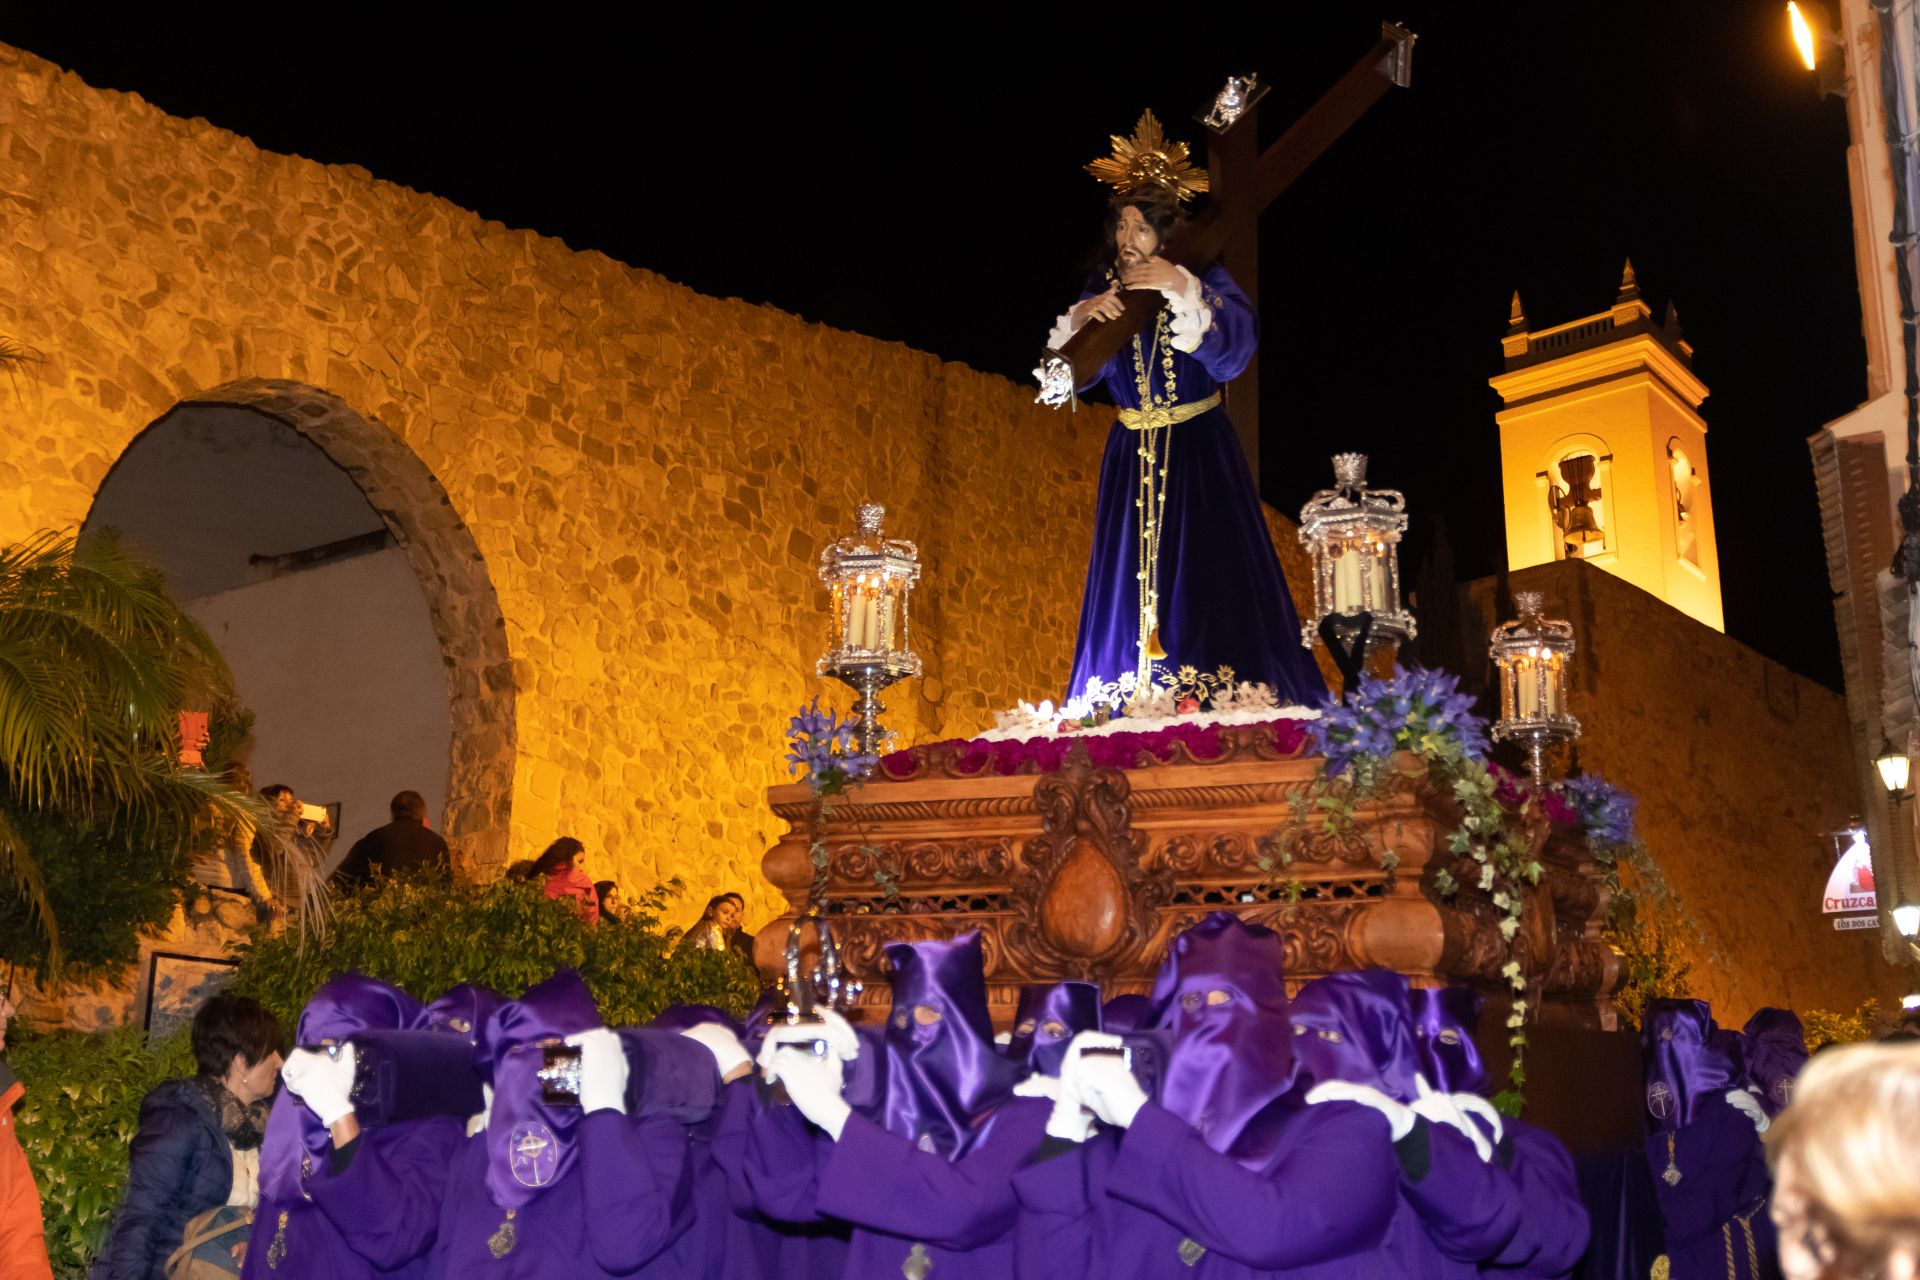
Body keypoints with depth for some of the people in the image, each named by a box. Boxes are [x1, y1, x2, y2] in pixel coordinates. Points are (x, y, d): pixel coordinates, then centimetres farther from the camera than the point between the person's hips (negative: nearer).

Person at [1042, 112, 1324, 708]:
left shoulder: (1202, 281, -3)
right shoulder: (1101, 290, 7)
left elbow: (1238, 340, -20)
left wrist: (1184, 290, -31)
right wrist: (1078, 320, -17)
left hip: (1199, 454, -3)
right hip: (1131, 456, 4)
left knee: (1209, 581, -6)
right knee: (1127, 585, 0)